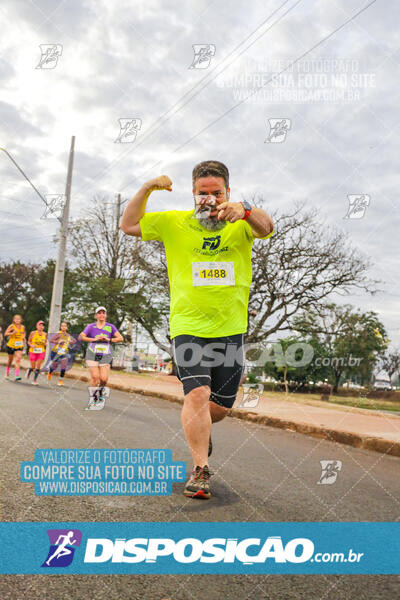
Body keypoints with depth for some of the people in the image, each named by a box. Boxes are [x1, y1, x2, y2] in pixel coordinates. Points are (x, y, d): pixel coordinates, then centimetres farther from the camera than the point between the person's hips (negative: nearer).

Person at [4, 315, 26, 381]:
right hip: (11, 345, -1)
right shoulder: (11, 326, -8)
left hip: (19, 346, 1)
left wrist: (24, 337, 1)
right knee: (10, 360, 13)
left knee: (18, 359, -17)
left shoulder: (23, 327, 2)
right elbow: (5, 334, -12)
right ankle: (7, 374, 37)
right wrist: (12, 333, -27)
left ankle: (17, 375, -22)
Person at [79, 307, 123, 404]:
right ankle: (94, 396, 9)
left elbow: (120, 338, 0)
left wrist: (108, 339, -13)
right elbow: (81, 337, -10)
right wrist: (94, 339, -18)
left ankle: (101, 391, 25)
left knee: (104, 379, -7)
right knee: (95, 377, -10)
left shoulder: (110, 327, 5)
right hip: (92, 355, -1)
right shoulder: (91, 326, 1)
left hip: (105, 356, 1)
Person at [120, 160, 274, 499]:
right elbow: (129, 225, 4)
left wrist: (244, 211, -40)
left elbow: (266, 228, -18)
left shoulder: (241, 225, 3)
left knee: (221, 407, 10)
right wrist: (147, 189, -9)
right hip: (188, 327, -1)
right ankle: (200, 470, -4)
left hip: (231, 329, 2)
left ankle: (199, 428, 44)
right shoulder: (174, 223, 6)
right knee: (197, 394, -17)